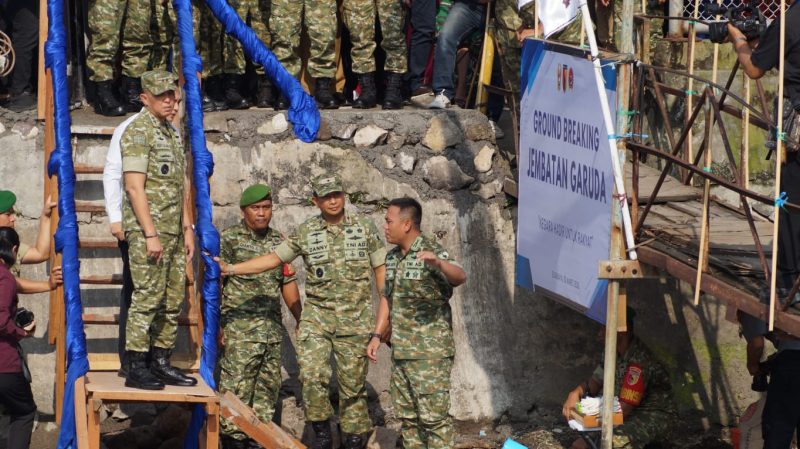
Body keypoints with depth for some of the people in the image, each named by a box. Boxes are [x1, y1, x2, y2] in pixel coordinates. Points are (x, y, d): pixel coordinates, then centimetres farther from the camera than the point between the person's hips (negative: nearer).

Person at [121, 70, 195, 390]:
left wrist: (187, 228, 16)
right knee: (147, 297, -9)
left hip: (173, 231, 9)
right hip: (148, 231, -9)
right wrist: (150, 235, -20)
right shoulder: (138, 131, -10)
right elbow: (134, 186, -16)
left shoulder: (172, 132, 17)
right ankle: (136, 369, -6)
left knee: (173, 301, 9)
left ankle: (161, 364, 16)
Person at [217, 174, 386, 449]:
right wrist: (231, 269, -1)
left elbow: (380, 270, 5)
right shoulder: (306, 233, 5)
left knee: (352, 384, 2)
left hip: (355, 320, -1)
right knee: (312, 376, -14)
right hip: (316, 316, 1)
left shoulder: (365, 228, 3)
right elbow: (273, 259, 7)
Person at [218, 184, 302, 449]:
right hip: (239, 329, -6)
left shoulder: (278, 241, 14)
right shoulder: (229, 239, -4)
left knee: (268, 387, 8)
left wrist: (301, 319, 17)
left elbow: (288, 284, 20)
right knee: (236, 387, -8)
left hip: (273, 329, 6)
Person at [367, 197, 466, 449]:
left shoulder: (432, 252, -14)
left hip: (431, 353, -8)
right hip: (401, 351, 8)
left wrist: (438, 263, -53)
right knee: (407, 416, 12)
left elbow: (459, 277, -32)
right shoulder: (393, 257, 11)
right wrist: (377, 335, 12)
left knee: (433, 416, -9)